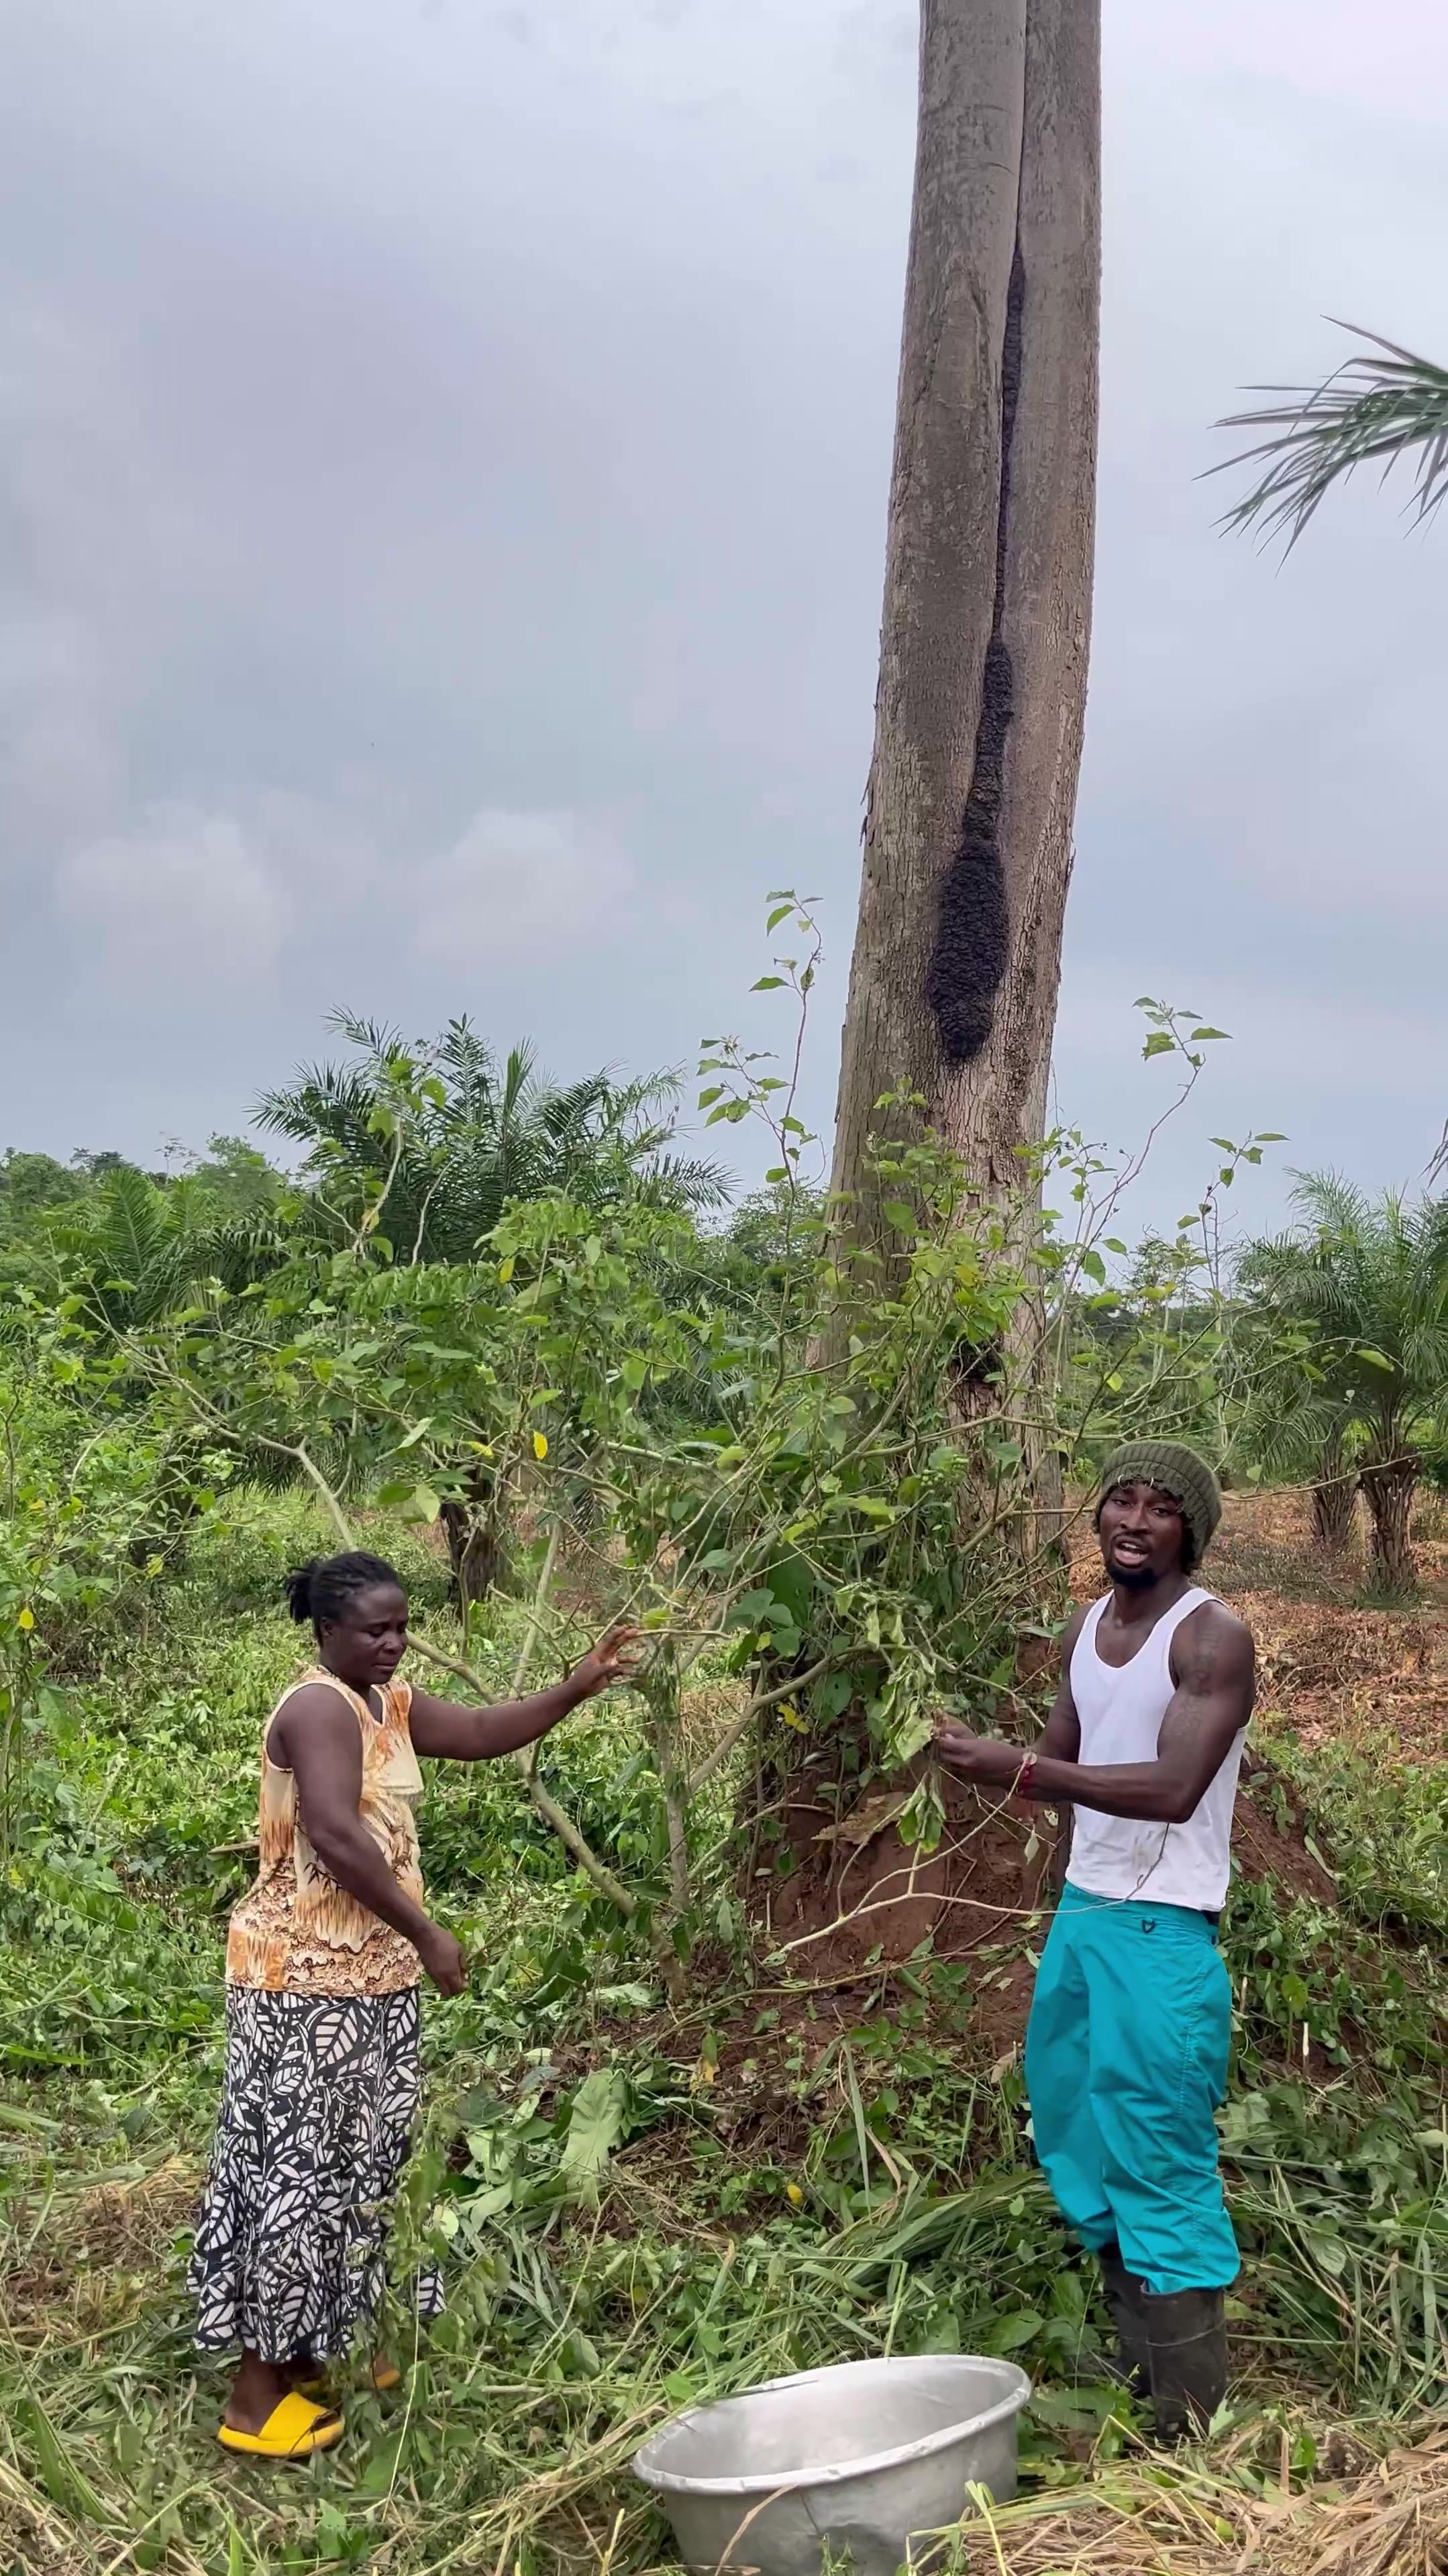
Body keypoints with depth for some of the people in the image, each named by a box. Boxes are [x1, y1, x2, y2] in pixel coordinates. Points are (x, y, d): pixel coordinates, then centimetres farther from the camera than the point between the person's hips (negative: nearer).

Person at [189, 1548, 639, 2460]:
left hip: (368, 1975, 9)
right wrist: (428, 1935, -21)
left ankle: (312, 2349, 30)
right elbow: (338, 1841, -27)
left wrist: (583, 1684, -1)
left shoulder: (389, 1703, 10)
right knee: (296, 2167, -2)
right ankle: (258, 2391, 9)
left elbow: (485, 1733, 11)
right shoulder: (319, 1708, -19)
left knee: (353, 2162, 16)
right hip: (308, 1977, -9)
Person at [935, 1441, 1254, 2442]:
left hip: (1161, 1936, -8)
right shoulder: (1086, 1628, 8)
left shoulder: (1213, 1639, -15)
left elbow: (1173, 1790, -25)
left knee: (1162, 2179, -3)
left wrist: (1021, 1770, -30)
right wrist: (993, 1762, -5)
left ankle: (1195, 2428, 10)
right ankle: (1136, 2382, 35)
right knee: (1085, 2156, 18)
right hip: (1079, 1916, 8)